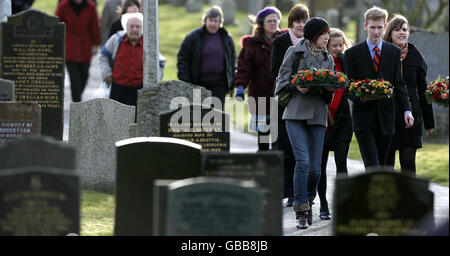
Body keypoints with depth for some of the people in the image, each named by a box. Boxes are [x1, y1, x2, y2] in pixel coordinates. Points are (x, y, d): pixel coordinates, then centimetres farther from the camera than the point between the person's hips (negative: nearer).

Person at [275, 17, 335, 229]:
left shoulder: (328, 59, 15)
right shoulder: (294, 53, 3)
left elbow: (329, 96, 16)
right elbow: (282, 80, 2)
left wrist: (330, 90, -7)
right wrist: (297, 87, -17)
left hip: (317, 116, 4)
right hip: (295, 113, -4)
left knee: (315, 168, 0)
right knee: (303, 162, -16)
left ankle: (308, 201, 25)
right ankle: (301, 211, -8)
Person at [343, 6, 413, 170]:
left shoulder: (394, 52, 10)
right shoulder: (353, 54, 2)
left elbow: (399, 85, 9)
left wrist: (406, 110, -4)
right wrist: (361, 96, -21)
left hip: (386, 118, 3)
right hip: (364, 119, -3)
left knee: (382, 166, 6)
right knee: (372, 168, -13)